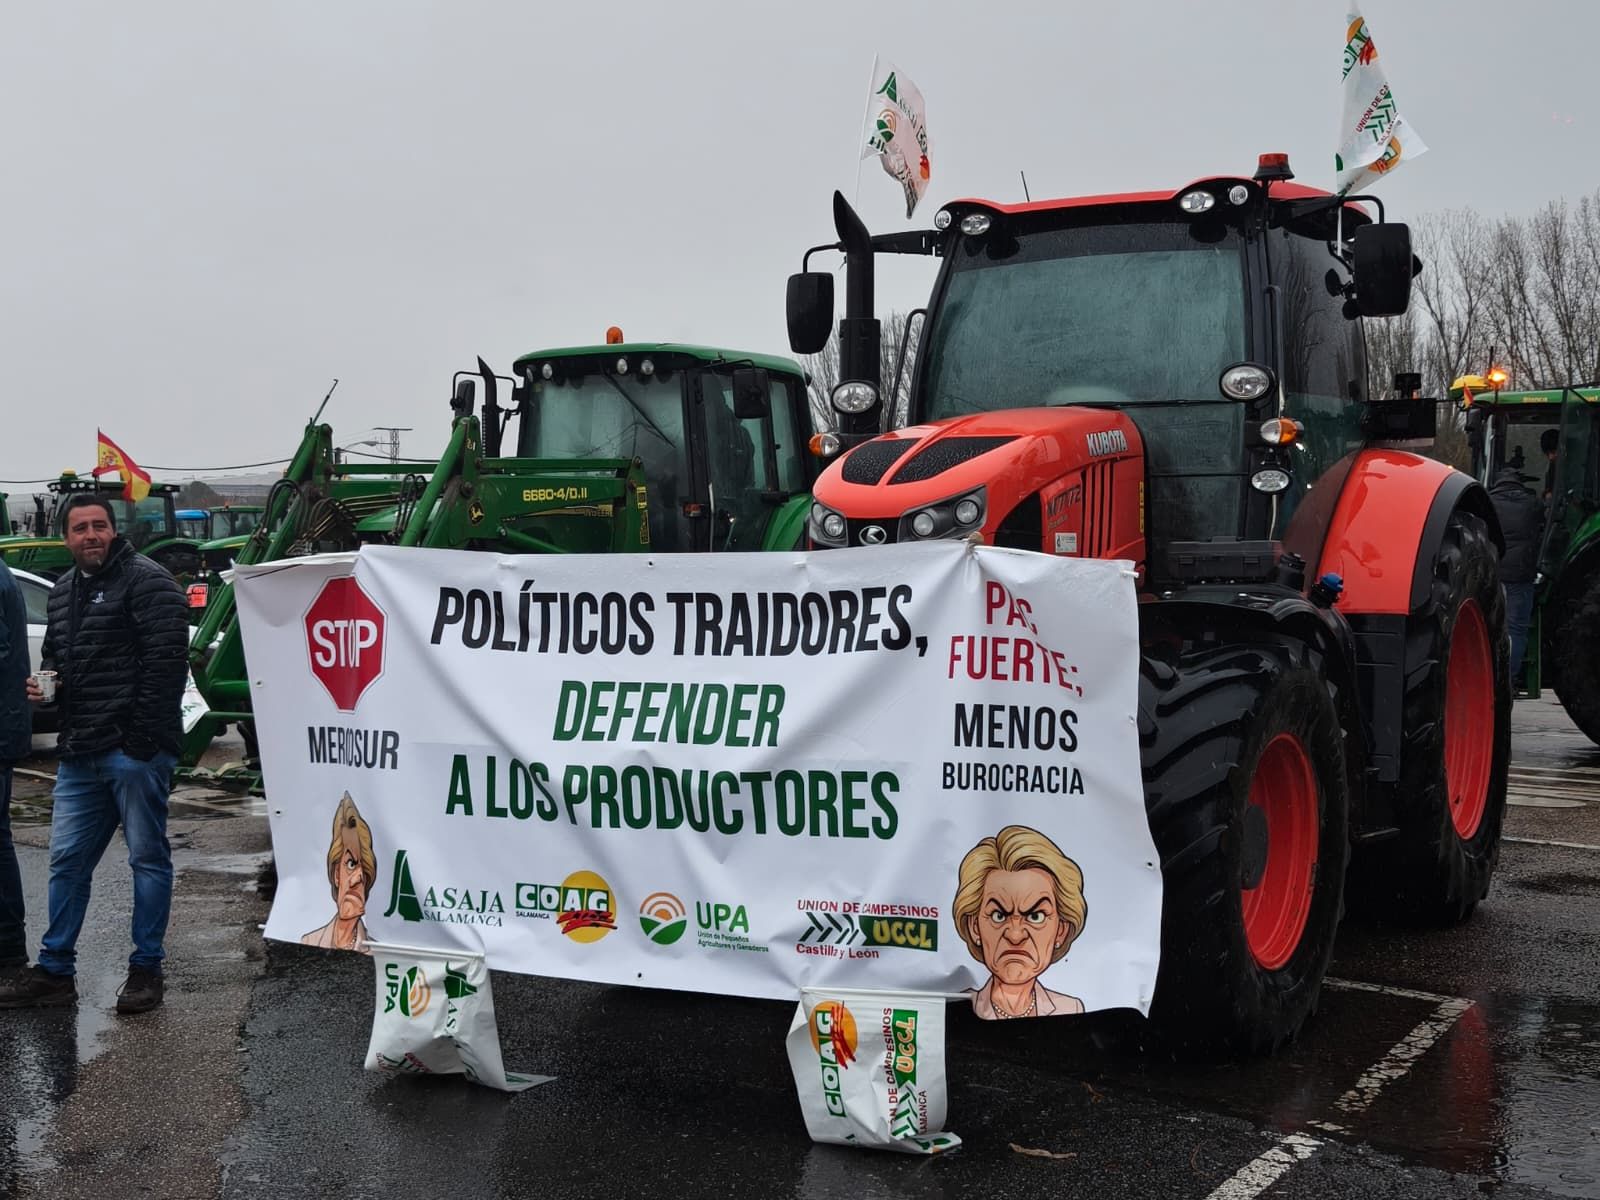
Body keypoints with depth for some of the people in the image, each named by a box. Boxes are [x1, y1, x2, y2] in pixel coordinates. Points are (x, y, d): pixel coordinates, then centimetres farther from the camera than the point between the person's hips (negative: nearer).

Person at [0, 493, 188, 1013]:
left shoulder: (146, 581, -9)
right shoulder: (62, 592, 17)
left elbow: (166, 661, -16)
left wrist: (144, 739, -19)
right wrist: (44, 683, 7)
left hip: (135, 751, -8)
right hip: (80, 754, 8)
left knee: (148, 858, 3)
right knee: (67, 860, 12)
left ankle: (146, 969, 13)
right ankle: (54, 970, 22)